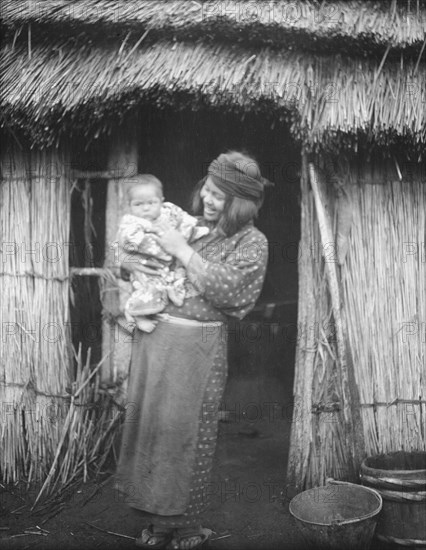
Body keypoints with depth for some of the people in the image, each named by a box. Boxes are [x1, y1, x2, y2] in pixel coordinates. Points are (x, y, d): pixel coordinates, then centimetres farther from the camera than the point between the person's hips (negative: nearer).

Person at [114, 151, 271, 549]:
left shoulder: (251, 242, -4)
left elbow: (229, 291, -19)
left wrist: (183, 252, -17)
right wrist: (132, 265, -1)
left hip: (196, 346, -5)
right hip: (151, 336, 5)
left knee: (185, 433, 2)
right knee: (147, 421, 10)